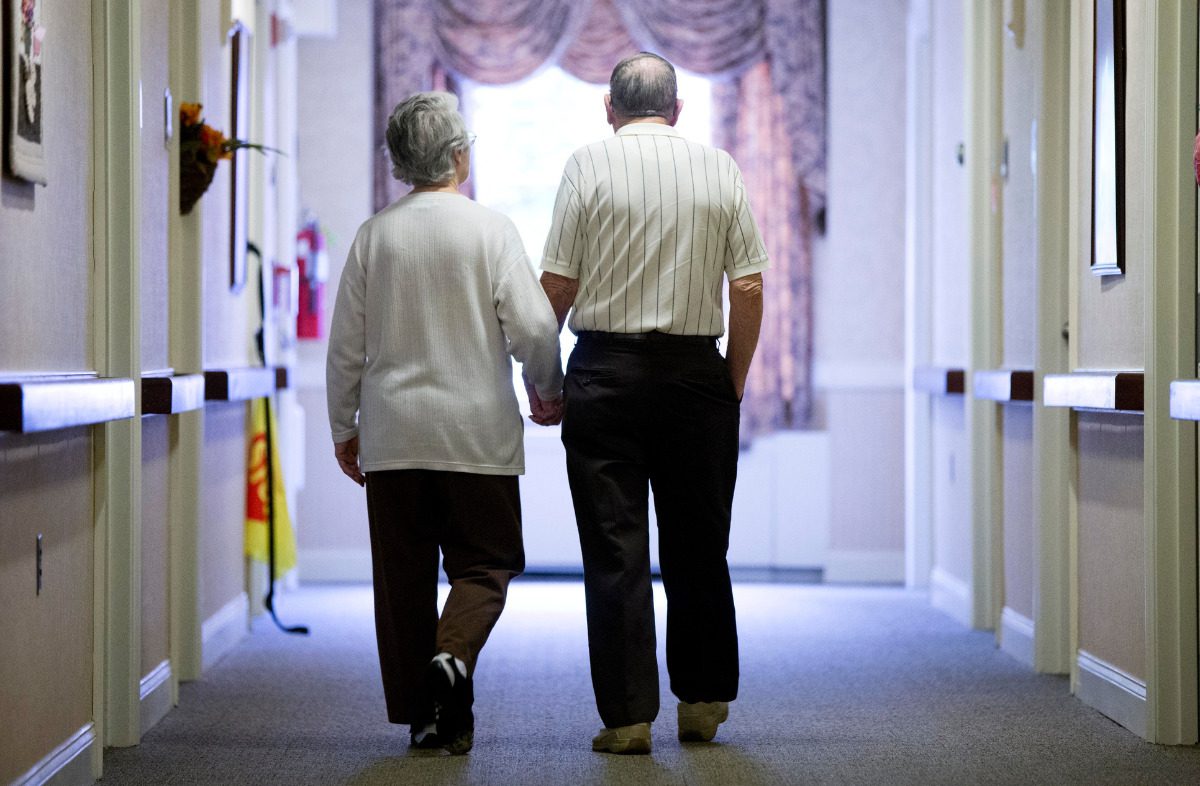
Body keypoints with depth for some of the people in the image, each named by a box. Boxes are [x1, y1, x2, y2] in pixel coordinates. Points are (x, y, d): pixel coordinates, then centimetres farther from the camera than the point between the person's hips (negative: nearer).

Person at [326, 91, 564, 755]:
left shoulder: (373, 235, 4)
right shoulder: (489, 228, -5)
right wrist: (549, 393, 9)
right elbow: (533, 326, -9)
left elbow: (345, 345, 6)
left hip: (392, 433, 3)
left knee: (403, 572, 8)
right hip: (478, 431, -3)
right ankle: (453, 656, -21)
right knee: (484, 562, 6)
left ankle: (421, 715, 9)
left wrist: (344, 428, 16)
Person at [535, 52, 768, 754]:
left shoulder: (589, 164, -2)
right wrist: (734, 383, 9)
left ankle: (628, 715, 0)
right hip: (697, 373, 2)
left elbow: (558, 283, -6)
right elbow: (749, 287, 1)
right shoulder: (722, 169, 5)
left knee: (615, 550, 0)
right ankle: (703, 700, 19)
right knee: (699, 546, 12)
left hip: (606, 373, -2)